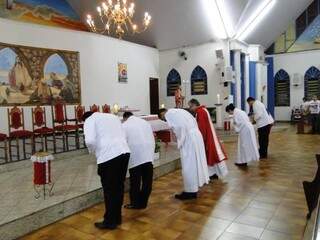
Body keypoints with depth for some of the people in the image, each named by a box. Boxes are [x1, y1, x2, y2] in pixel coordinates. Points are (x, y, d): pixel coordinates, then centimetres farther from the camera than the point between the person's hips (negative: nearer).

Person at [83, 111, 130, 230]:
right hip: (124, 152, 7)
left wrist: (94, 151, 10)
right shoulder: (113, 116, 26)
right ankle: (117, 218, 32)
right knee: (119, 187, 17)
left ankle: (110, 222, 21)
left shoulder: (90, 120, 7)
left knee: (109, 190, 7)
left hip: (108, 156, -6)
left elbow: (90, 141, -10)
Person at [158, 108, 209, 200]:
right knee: (194, 164, 17)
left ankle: (190, 191, 9)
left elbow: (180, 127, -19)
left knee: (188, 166, 0)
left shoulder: (169, 114, -5)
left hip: (188, 138, -10)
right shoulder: (178, 111, 22)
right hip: (196, 135, 10)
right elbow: (194, 122, 18)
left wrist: (180, 143, -10)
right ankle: (194, 188, 28)